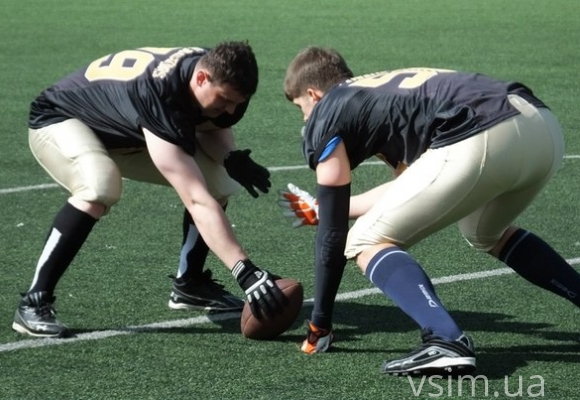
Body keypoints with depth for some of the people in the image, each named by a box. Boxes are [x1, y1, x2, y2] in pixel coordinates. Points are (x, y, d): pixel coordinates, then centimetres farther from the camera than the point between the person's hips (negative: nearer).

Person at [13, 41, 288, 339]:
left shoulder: (214, 68, -20)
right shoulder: (160, 97, -43)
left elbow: (212, 130, 1)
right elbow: (197, 202, -48)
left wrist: (231, 158, -24)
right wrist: (245, 272, -53)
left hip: (125, 135, 8)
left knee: (219, 179, -3)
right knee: (99, 188, -39)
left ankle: (189, 284, 13)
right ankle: (33, 304, -28)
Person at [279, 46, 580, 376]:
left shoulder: (325, 117, 15)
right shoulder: (383, 89, 36)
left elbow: (333, 231, 14)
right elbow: (411, 184, 46)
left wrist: (320, 324, 23)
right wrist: (326, 208, 58)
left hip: (481, 141, -8)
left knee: (367, 243, 6)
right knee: (487, 235, 37)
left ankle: (447, 342, -17)